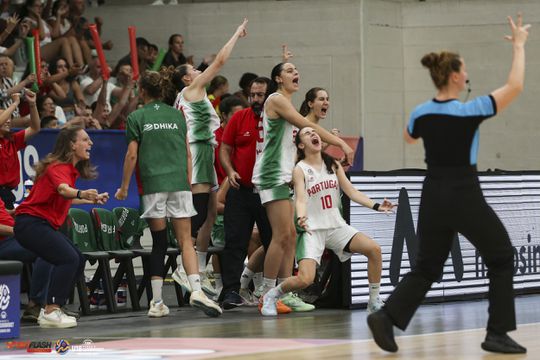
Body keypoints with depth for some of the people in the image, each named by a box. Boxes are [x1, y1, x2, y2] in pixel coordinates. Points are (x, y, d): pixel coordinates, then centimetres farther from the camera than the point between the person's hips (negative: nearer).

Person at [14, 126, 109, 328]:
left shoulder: (70, 169, 13)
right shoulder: (58, 167, -17)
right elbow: (63, 190, -40)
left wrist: (91, 200, 39)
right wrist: (81, 193, -61)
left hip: (44, 224, 10)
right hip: (31, 222, -10)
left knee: (77, 261, 6)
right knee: (68, 258, -23)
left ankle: (51, 310, 10)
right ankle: (50, 313, -21)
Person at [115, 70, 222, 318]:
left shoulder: (137, 118, 3)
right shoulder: (177, 115, 12)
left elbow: (132, 155, 0)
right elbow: (188, 153, 12)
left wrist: (124, 188, 7)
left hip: (152, 184, -2)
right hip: (179, 183, 2)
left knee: (159, 242, 3)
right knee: (185, 240, -1)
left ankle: (157, 302, 3)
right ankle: (196, 290, -21)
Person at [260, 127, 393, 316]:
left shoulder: (333, 164, 9)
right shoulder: (300, 169, -7)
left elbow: (351, 191, 8)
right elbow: (301, 199, -19)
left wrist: (376, 206, -4)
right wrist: (301, 218, -40)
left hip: (336, 225, 5)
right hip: (312, 229, -5)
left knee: (374, 249, -15)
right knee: (305, 279, -22)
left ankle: (374, 302, 0)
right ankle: (271, 295, 8)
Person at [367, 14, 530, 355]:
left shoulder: (421, 114, 1)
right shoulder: (469, 111, -15)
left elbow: (409, 137, 25)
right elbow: (515, 86, -11)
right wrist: (519, 45, -1)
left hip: (433, 196, 5)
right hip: (465, 197, -5)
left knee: (427, 266, 15)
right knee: (502, 258, 11)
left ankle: (387, 316, -6)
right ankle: (497, 334, 7)